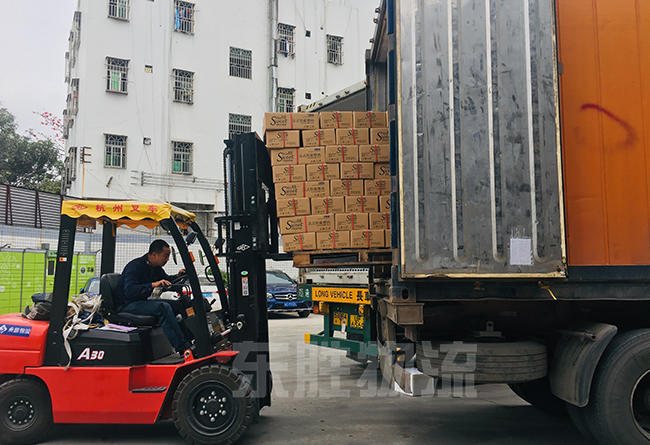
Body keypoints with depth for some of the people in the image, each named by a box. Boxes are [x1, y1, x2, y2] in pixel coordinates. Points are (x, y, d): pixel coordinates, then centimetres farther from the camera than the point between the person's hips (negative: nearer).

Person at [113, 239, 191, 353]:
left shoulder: (156, 268, 6)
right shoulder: (135, 266, -20)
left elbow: (165, 281, 24)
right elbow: (129, 290, -33)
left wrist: (177, 276, 2)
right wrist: (153, 285, -39)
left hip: (142, 301, 9)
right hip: (126, 305, -9)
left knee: (178, 305, -3)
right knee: (163, 307, -31)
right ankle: (181, 347, -32)